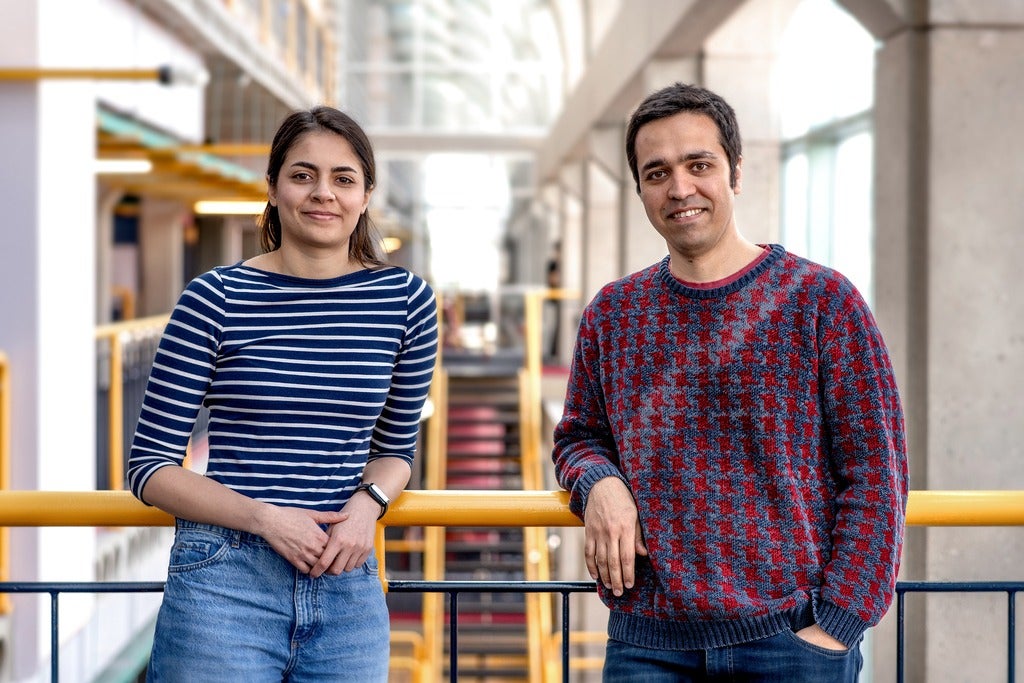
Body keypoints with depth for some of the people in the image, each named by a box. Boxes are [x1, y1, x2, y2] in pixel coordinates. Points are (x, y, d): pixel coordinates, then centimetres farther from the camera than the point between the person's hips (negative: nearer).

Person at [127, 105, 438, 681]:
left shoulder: (407, 301, 3)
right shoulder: (216, 299, -5)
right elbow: (150, 467, -2)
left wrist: (369, 502, -6)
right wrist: (264, 517, -14)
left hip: (348, 581, 3)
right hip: (224, 582, -3)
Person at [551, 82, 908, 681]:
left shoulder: (822, 300, -3)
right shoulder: (613, 313, 9)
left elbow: (876, 473, -4)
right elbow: (579, 435, 20)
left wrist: (836, 626, -10)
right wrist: (598, 482, -4)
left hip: (792, 634, -3)